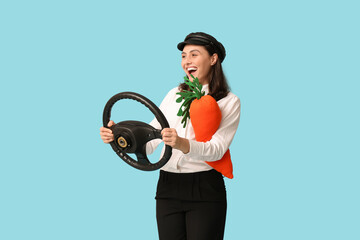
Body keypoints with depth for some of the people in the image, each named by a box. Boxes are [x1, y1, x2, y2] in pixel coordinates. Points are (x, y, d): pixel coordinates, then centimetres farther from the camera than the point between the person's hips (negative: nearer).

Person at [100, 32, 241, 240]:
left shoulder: (229, 102, 0)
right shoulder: (175, 95, 12)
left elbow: (217, 149, -14)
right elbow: (149, 140, 6)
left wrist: (182, 144, -33)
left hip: (205, 191, -4)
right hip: (168, 187, 4)